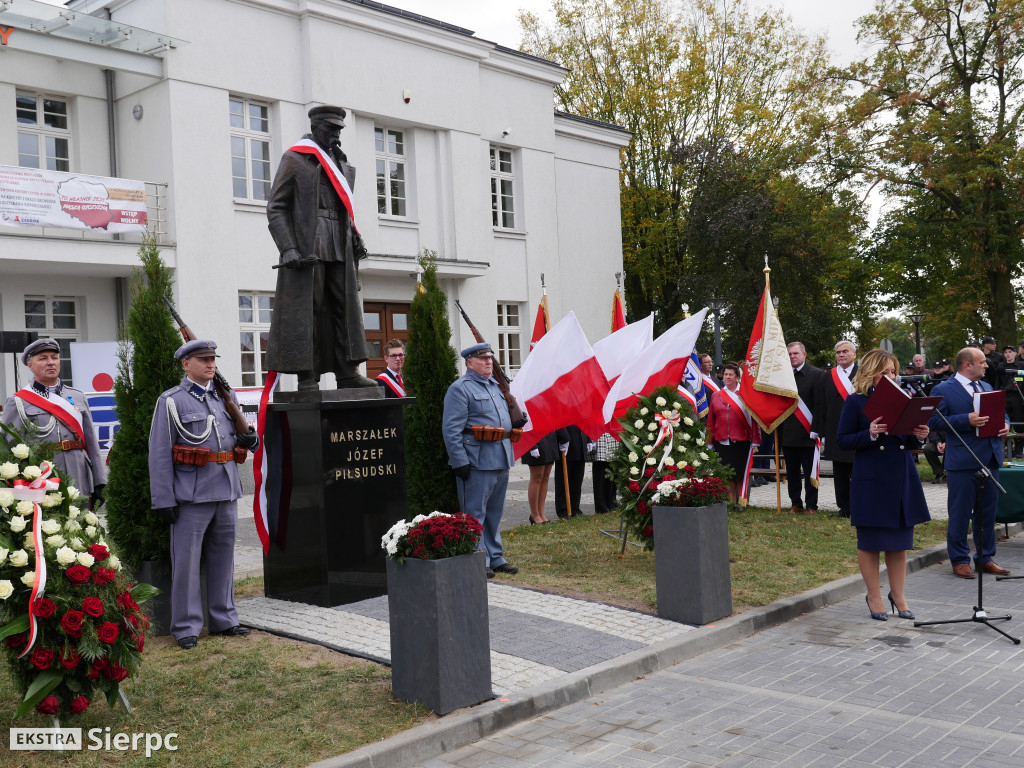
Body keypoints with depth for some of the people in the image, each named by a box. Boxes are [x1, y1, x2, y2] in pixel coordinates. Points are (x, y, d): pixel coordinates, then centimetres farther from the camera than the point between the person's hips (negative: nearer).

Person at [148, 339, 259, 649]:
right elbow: (159, 455, -7)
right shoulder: (171, 401, -4)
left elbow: (239, 437, 24)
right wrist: (164, 500, -12)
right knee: (186, 562, -1)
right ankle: (186, 626, 9)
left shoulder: (226, 397, 13)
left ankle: (223, 619, 23)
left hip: (227, 493, 6)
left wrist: (249, 440, -1)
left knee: (223, 558, 13)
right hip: (191, 495, -6)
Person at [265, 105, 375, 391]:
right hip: (307, 247, -7)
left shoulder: (341, 163, 21)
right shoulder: (294, 159, 1)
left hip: (339, 249, 7)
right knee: (306, 308, -6)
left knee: (345, 307, 4)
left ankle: (347, 373, 7)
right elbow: (275, 207, -4)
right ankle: (307, 376, -4)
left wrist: (355, 239, 12)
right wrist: (288, 249, -15)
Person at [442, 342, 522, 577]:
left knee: (495, 512, 16)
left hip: (501, 460, 9)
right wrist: (460, 462, -19)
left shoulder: (496, 386, 18)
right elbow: (451, 429, -15)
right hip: (477, 461, -8)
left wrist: (517, 421, 11)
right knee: (475, 514, -2)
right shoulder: (460, 389, -8)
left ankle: (496, 558, 25)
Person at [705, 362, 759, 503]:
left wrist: (755, 440, -5)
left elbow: (753, 418, 2)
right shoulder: (715, 396, 10)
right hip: (722, 442, 2)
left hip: (741, 441, -2)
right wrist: (710, 442, 7)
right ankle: (731, 501, 11)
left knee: (741, 473, 0)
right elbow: (710, 421, 11)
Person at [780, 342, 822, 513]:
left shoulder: (816, 374, -5)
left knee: (810, 472, 3)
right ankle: (796, 503, 21)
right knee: (792, 472, 11)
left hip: (807, 432, -5)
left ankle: (811, 505, 12)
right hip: (788, 433, 5)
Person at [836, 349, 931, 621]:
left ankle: (898, 596, 23)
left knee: (900, 540, 10)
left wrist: (919, 436, -6)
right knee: (869, 541, 6)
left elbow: (909, 441, 16)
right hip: (871, 480, -4)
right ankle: (874, 596, 20)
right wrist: (870, 434, -22)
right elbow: (842, 440, -8)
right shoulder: (856, 401, -4)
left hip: (903, 477, 5)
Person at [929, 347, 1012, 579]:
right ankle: (959, 560, 12)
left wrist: (1005, 425, 1)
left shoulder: (987, 387, 17)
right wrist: (966, 420, -23)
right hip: (962, 461, -7)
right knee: (960, 512, 1)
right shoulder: (943, 390, -6)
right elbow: (935, 421, -13)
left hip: (990, 458, 7)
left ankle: (986, 557, 23)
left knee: (988, 511, 12)